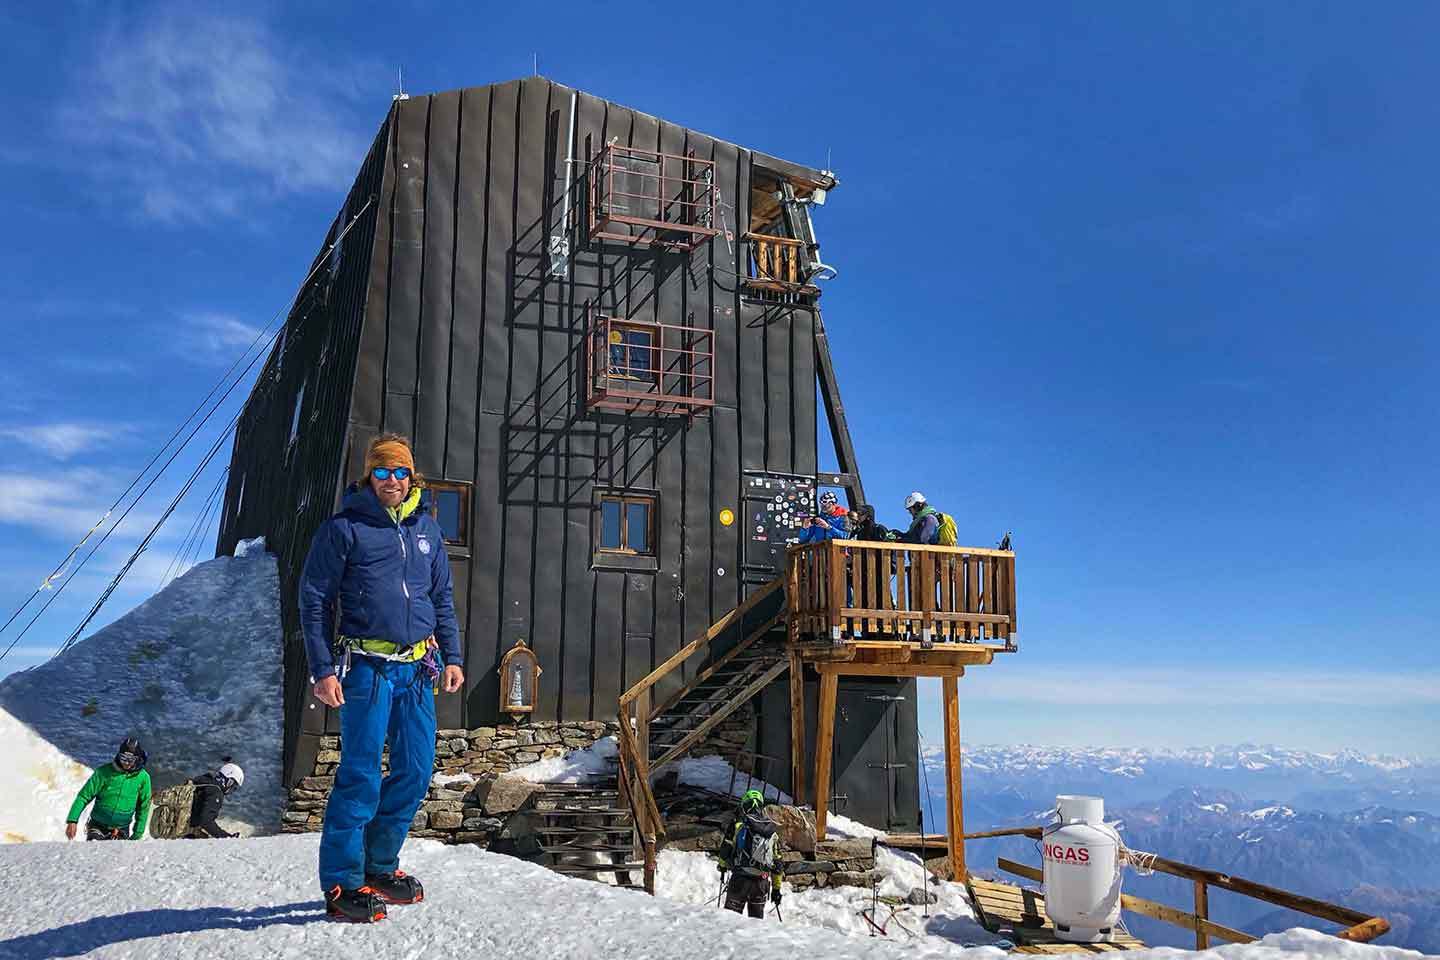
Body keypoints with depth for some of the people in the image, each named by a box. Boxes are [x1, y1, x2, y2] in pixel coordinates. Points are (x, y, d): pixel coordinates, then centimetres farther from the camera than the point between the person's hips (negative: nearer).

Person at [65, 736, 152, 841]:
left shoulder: (143, 778, -3)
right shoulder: (104, 772, -7)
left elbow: (143, 809, 6)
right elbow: (84, 796, -5)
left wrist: (137, 835, 5)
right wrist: (72, 820, -16)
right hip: (97, 827, -1)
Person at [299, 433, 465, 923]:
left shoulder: (426, 528, 14)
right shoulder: (343, 528, -2)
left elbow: (443, 597, 20)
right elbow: (314, 600, -2)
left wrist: (451, 657, 13)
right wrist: (322, 670, -8)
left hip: (418, 669, 6)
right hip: (367, 668, -5)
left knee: (416, 771, 8)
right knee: (361, 776, -4)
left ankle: (380, 864, 24)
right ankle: (342, 883, 8)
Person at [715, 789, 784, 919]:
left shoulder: (738, 824, -3)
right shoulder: (772, 832, 11)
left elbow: (725, 849, -4)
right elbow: (777, 865, 13)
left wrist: (722, 865, 17)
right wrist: (776, 888, 21)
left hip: (740, 879, -4)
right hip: (761, 882, 4)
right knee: (757, 917, 16)